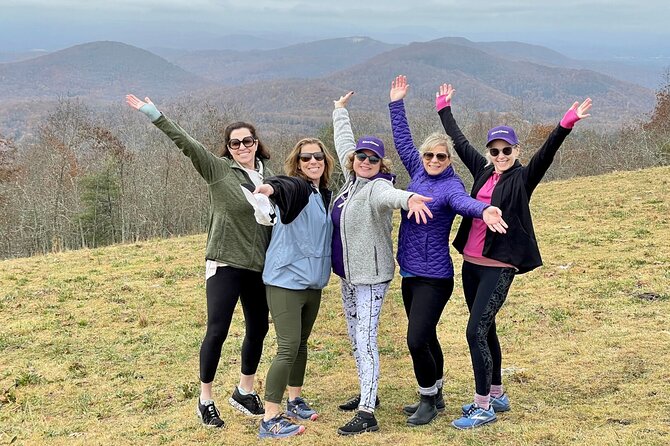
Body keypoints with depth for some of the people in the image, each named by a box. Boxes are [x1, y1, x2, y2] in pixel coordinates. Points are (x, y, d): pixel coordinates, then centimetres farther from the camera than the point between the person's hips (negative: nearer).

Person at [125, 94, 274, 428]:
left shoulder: (268, 175, 8)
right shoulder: (217, 169, -6)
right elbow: (185, 143, -16)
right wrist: (155, 116, -25)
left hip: (259, 266, 5)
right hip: (225, 265, -5)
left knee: (258, 329, 13)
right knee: (217, 331, -5)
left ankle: (244, 391, 32)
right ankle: (205, 399, 10)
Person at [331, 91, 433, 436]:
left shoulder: (377, 187, -18)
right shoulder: (352, 180, 6)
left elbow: (391, 195, -43)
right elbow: (344, 144, 23)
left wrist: (409, 199, -67)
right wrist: (340, 111, 36)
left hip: (371, 276, -9)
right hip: (348, 274, 9)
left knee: (365, 339, -11)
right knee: (355, 337, 18)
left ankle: (367, 414, -10)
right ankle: (366, 393, 33)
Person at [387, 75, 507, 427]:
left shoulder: (450, 185, -13)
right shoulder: (418, 173, 6)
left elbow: (464, 201, -35)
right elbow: (403, 141, 16)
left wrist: (483, 210, -57)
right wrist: (396, 104, 17)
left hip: (434, 278, -8)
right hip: (410, 273, 8)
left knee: (417, 340, -10)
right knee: (425, 338, 17)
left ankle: (429, 400, 11)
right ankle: (434, 398, 32)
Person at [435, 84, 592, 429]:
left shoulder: (523, 178, -4)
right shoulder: (483, 171, 11)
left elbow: (546, 153, -20)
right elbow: (459, 141, 22)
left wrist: (566, 124, -34)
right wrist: (444, 109, 32)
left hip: (499, 268, -7)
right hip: (471, 263, 7)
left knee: (475, 332, -10)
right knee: (485, 330, 16)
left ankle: (483, 407, 0)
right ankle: (496, 394, 30)